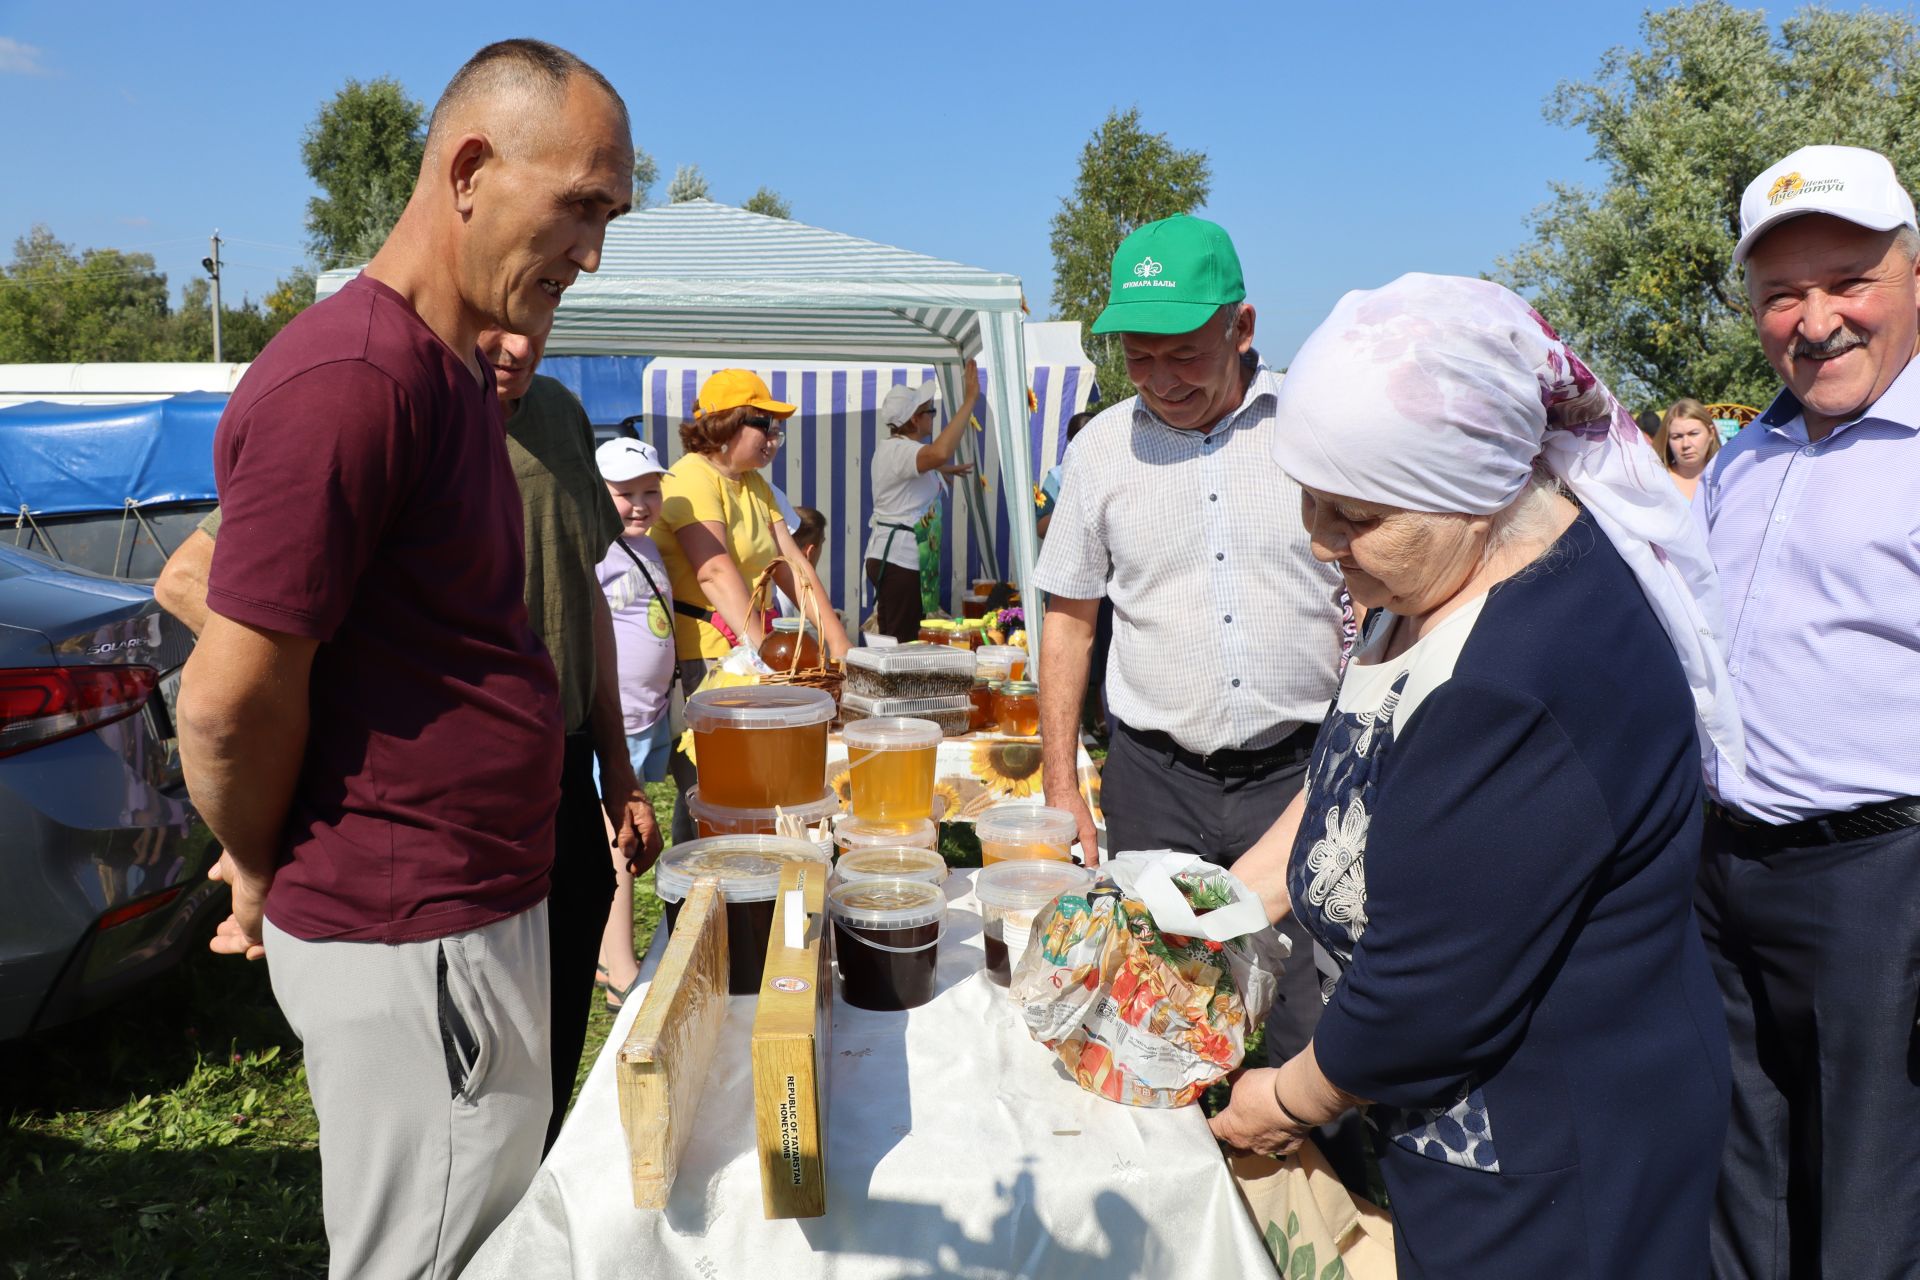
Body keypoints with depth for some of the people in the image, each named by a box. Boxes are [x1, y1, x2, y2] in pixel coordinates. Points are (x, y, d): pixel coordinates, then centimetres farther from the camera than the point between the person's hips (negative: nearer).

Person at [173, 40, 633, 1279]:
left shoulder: (455, 375, 11)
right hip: (409, 939, -9)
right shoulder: (350, 379, -22)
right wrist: (269, 878, -3)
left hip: (478, 909, 9)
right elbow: (228, 700, -21)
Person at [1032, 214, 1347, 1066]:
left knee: (1312, 1022, 1)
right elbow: (1069, 619, 10)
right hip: (1157, 780, 2)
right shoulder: (1101, 447, 4)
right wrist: (1060, 788, 7)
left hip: (1301, 770, -1)